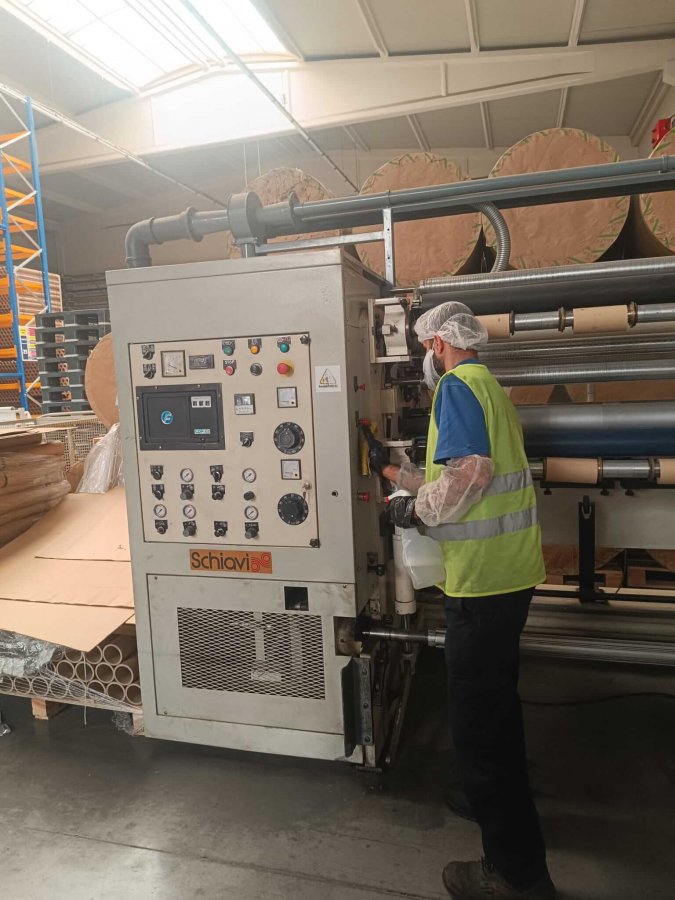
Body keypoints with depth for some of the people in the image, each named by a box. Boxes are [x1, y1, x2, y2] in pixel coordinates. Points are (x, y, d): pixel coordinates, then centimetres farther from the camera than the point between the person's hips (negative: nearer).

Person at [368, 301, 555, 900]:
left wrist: (415, 509, -11)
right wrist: (392, 471, 27)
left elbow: (467, 473, -27)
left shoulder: (457, 385, -12)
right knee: (496, 701, 26)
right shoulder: (489, 386, 18)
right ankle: (504, 804, 46)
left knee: (477, 720, 1)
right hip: (510, 572, 10)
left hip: (483, 579, -10)